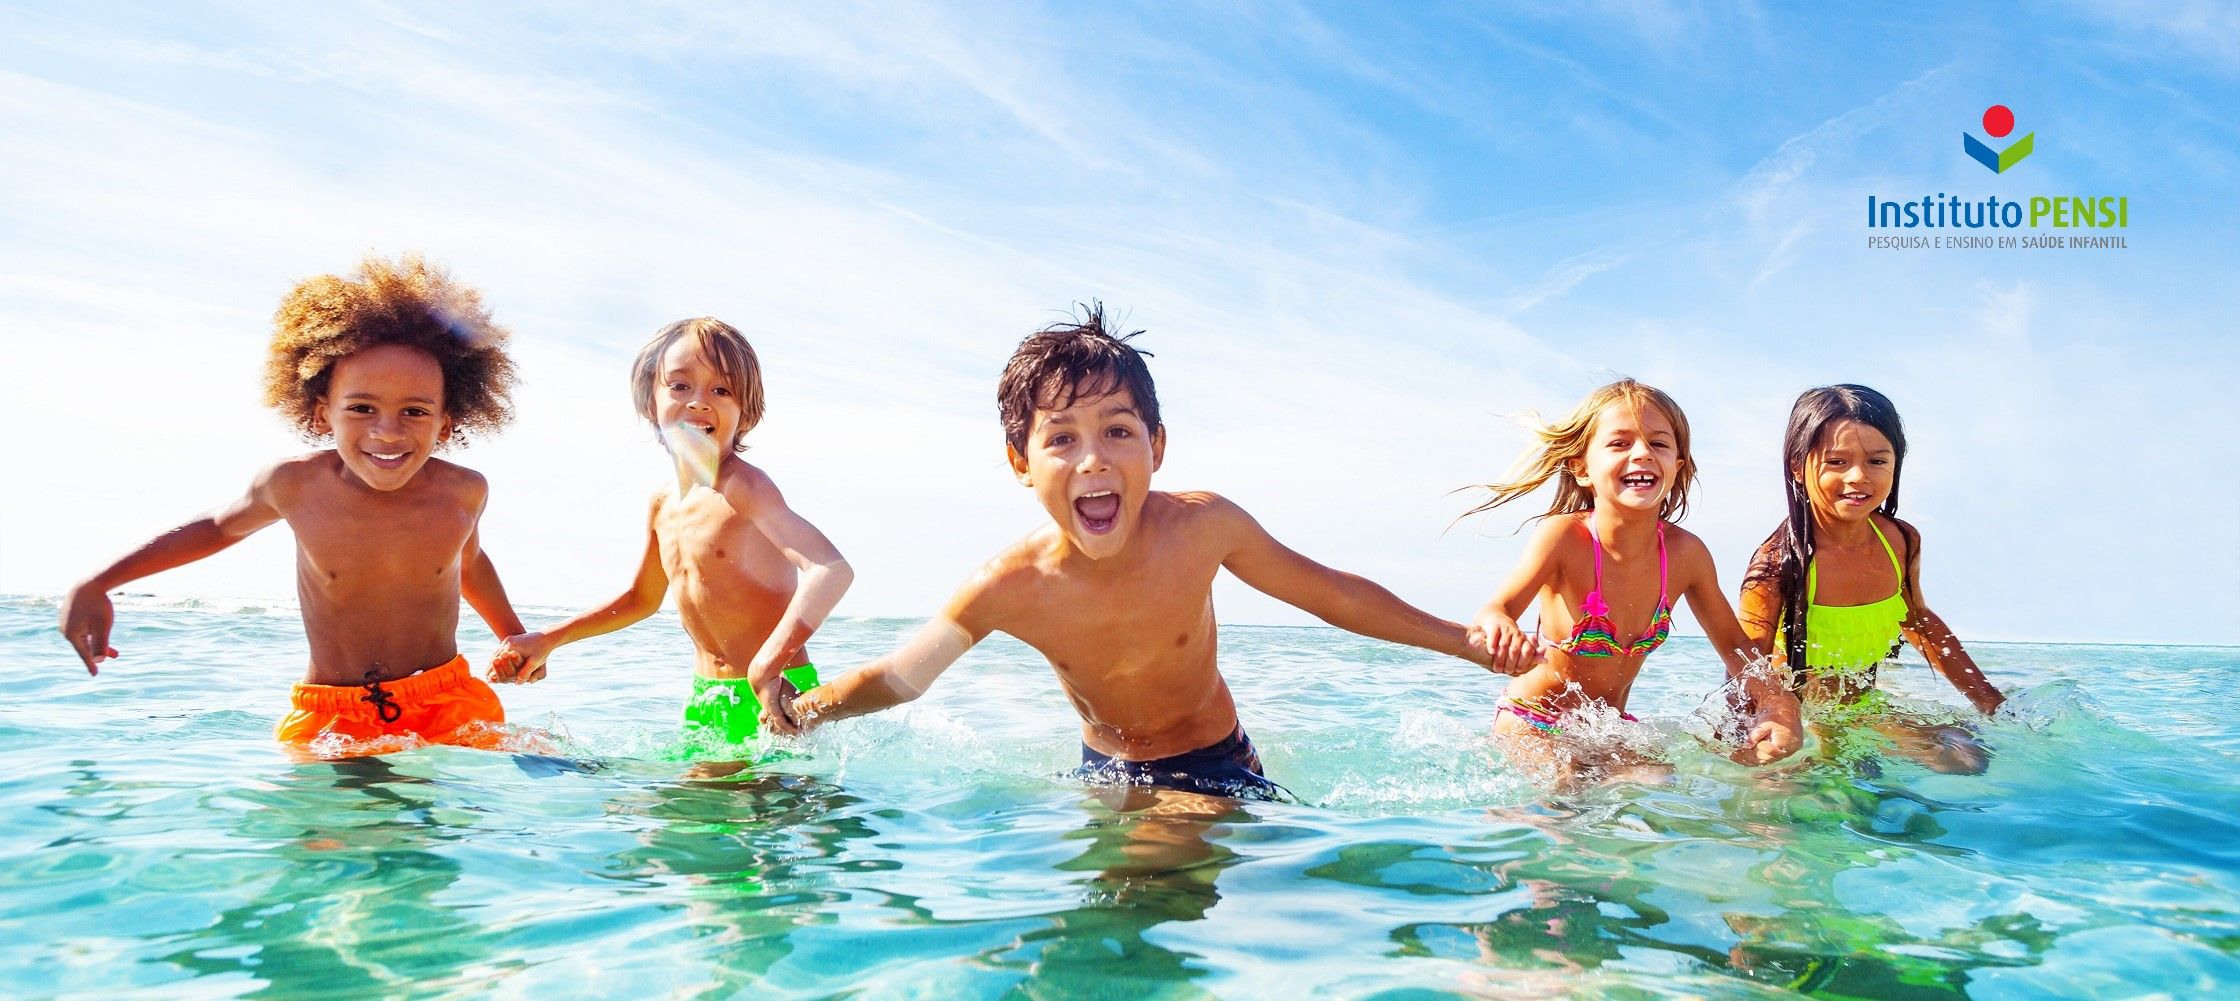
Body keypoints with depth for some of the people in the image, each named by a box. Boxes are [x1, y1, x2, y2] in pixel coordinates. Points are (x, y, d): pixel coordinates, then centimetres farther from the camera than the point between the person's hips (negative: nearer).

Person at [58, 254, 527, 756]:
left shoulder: (464, 493, -9)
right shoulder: (295, 484, -10)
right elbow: (219, 527, 14)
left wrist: (515, 636, 28)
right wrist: (96, 584, 11)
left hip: (448, 710, 0)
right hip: (328, 721, 0)